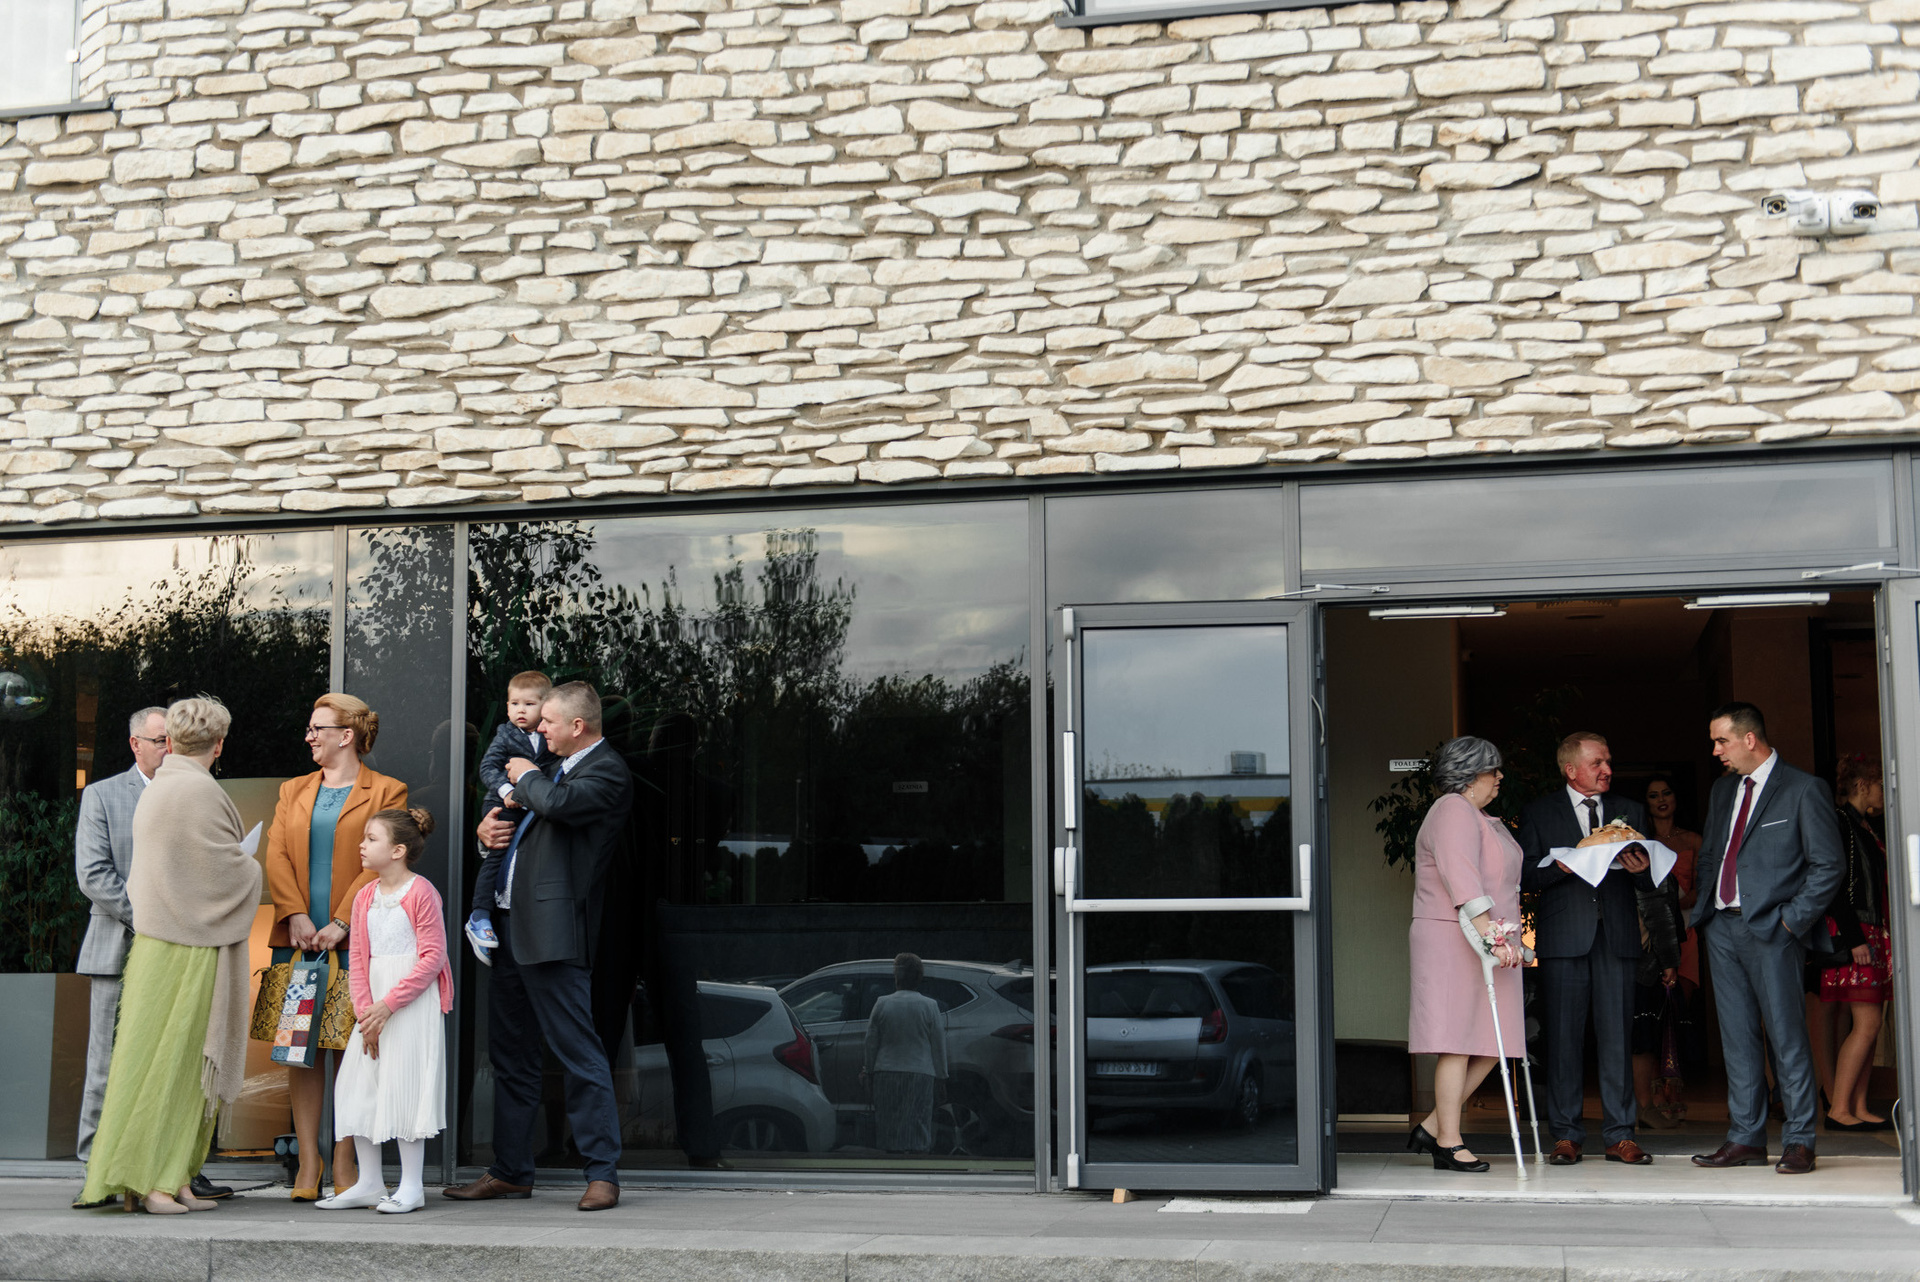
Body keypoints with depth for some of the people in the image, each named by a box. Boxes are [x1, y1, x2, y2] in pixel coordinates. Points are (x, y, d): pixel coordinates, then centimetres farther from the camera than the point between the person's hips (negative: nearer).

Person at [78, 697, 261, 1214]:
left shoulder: (157, 789, 13)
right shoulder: (197, 792, -16)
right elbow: (230, 870, -15)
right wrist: (252, 869, 5)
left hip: (159, 936, 9)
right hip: (189, 947, -9)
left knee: (179, 1064, 10)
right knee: (168, 1059, -4)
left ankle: (171, 1179, 12)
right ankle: (147, 1177, 0)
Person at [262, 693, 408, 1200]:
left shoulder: (386, 793, 3)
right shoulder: (294, 791, 18)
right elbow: (276, 854, 8)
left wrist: (341, 922, -13)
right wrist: (295, 915, -8)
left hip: (352, 941, -4)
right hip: (298, 937, 4)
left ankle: (344, 1163, 6)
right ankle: (308, 1163, 5)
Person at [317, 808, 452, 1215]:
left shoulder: (421, 892, -10)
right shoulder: (364, 898, 11)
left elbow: (432, 957, -14)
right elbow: (358, 961, 10)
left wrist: (389, 1004, -18)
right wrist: (365, 1012, -3)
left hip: (413, 1003, -7)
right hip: (373, 1007, 7)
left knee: (405, 1087, -7)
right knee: (358, 1086, 6)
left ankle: (412, 1185, 2)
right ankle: (369, 1184, 16)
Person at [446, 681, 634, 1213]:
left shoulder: (606, 771, -9)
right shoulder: (558, 768, 20)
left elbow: (558, 803, -28)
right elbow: (527, 815, 31)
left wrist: (527, 776, -7)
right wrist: (488, 829, 8)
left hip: (553, 931, -10)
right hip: (512, 927, 10)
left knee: (578, 1051, -7)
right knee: (511, 1055, 14)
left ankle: (603, 1174, -2)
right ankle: (511, 1172, 24)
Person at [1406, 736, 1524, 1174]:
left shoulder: (1481, 818, 23)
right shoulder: (1453, 812, -9)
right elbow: (1460, 876, -22)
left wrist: (1504, 939, 21)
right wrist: (1488, 932, -29)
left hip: (1485, 945, 10)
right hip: (1453, 941, -10)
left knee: (1490, 1043, 5)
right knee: (1458, 1042, -8)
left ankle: (1433, 1127, 12)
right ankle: (1448, 1144, -4)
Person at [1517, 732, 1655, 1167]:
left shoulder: (1630, 811, 17)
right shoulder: (1539, 812, 9)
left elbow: (1650, 884, 14)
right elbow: (1525, 874, 2)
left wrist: (1640, 869, -8)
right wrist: (1563, 866, -15)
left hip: (1617, 937, 2)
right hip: (1563, 937, -2)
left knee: (1617, 1037, -1)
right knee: (1564, 1038, -1)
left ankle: (1620, 1135, 5)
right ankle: (1566, 1135, 5)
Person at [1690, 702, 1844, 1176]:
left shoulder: (1803, 790, -5)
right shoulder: (1723, 789, 17)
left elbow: (1829, 865, -7)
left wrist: (1792, 919, -12)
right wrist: (1704, 908, 12)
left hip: (1771, 928, -7)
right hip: (1722, 927, 7)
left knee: (1786, 1036, -4)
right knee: (1737, 1038, 8)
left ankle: (1799, 1142, 3)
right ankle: (1745, 1138, 13)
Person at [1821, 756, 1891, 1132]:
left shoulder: (1865, 827, 20)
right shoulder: (1840, 821, -9)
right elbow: (1835, 886, -16)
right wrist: (1854, 939, -20)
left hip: (1874, 936, 9)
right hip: (1854, 935, -9)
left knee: (1870, 1024, 5)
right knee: (1867, 1022, -12)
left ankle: (1859, 1108, 7)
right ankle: (1839, 1109, -9)